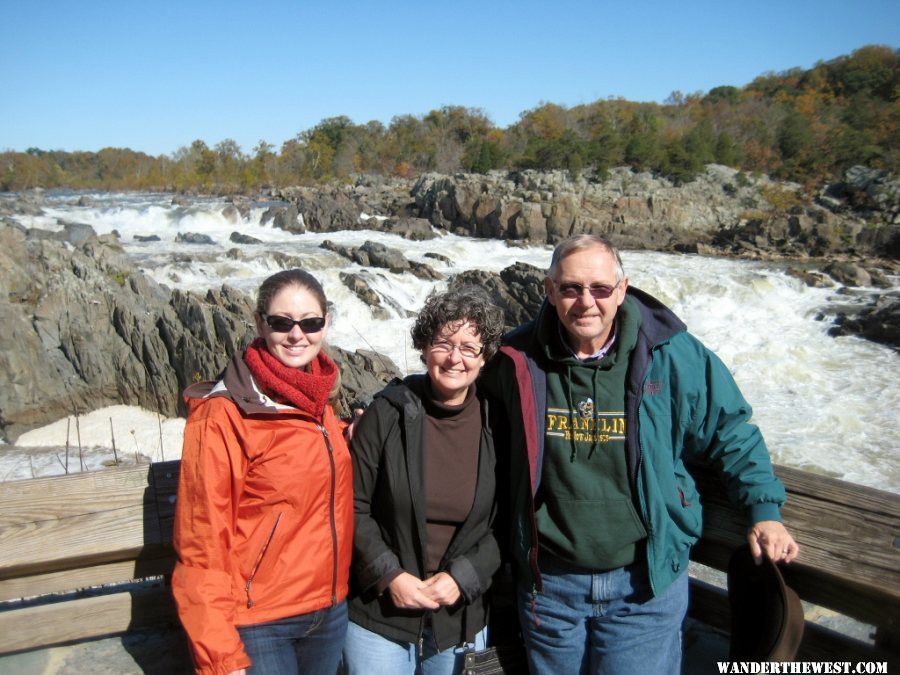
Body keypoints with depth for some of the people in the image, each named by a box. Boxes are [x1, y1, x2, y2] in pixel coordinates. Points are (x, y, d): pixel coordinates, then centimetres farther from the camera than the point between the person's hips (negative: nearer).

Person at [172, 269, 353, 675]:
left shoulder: (319, 401, 1)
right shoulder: (222, 416, -17)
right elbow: (202, 543, -15)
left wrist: (351, 440, 0)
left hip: (329, 611, 6)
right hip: (257, 626, -6)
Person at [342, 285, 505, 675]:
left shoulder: (495, 423, -5)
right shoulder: (388, 413, -10)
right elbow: (353, 507, -7)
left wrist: (463, 576, -10)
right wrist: (390, 575, -13)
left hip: (456, 614, 2)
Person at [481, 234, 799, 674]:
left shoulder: (671, 355, -11)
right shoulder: (518, 360, -8)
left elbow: (729, 431, 2)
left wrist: (764, 510, -2)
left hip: (646, 585, -1)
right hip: (548, 581, 2)